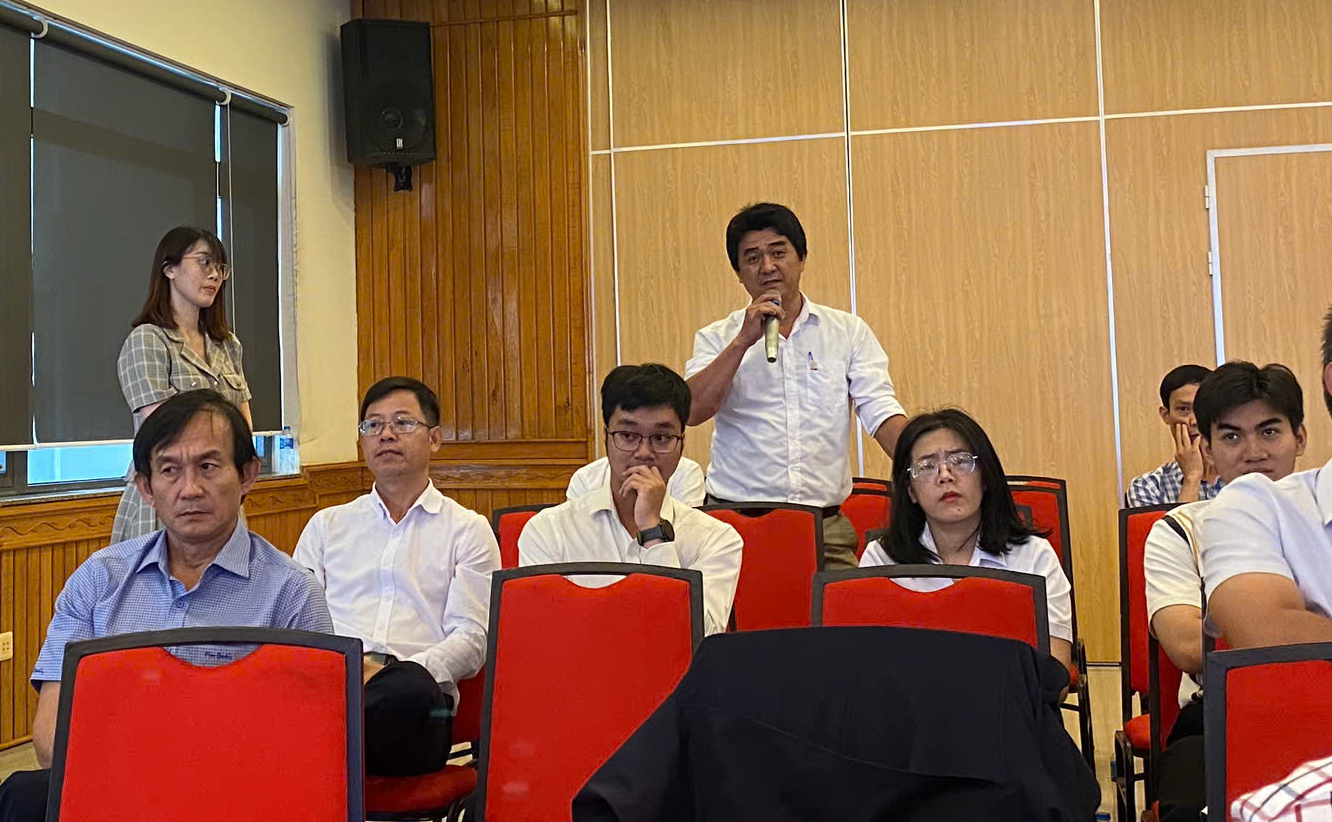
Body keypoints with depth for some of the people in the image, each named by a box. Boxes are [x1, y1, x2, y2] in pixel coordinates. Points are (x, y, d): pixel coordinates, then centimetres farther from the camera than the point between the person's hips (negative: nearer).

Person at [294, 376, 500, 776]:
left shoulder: (468, 530, 18)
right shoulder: (325, 525, 27)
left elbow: (472, 638, 6)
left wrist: (393, 671, -13)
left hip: (414, 689, 1)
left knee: (409, 690, -39)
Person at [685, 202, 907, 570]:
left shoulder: (849, 332, 12)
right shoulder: (717, 338, 9)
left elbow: (880, 410, 2)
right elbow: (692, 411, -7)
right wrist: (744, 341, -13)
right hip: (736, 521, -1)